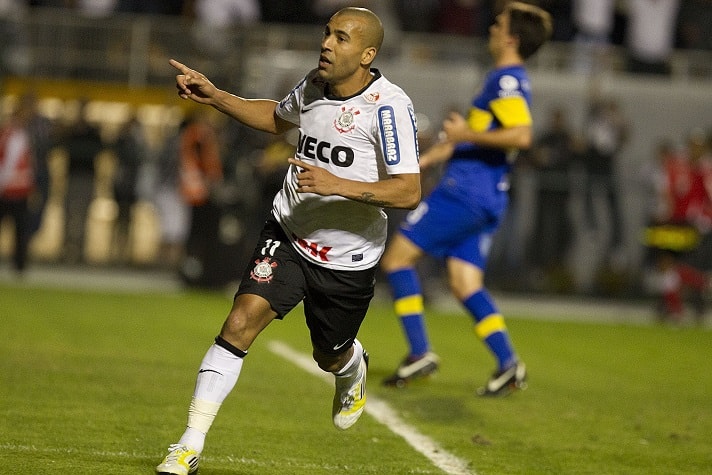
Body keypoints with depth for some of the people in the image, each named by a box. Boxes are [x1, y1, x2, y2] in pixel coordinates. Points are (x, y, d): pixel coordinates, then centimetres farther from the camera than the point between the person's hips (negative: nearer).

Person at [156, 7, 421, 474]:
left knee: (330, 356, 17)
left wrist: (339, 185, -35)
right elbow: (277, 117, 23)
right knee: (241, 322, -17)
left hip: (348, 256, -3)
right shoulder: (315, 84, -1)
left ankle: (354, 369, 59)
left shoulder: (388, 106, -20)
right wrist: (214, 96, 13)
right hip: (287, 235, 3)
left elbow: (409, 191, -26)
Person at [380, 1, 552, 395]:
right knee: (464, 284, 6)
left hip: (465, 191, -9)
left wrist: (465, 134, -21)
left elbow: (521, 136, -27)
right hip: (485, 200, 9)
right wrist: (424, 160, 29)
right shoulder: (507, 81, 19)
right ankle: (508, 364, -3)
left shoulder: (507, 80, -12)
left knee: (397, 257, -2)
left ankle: (420, 353, -5)